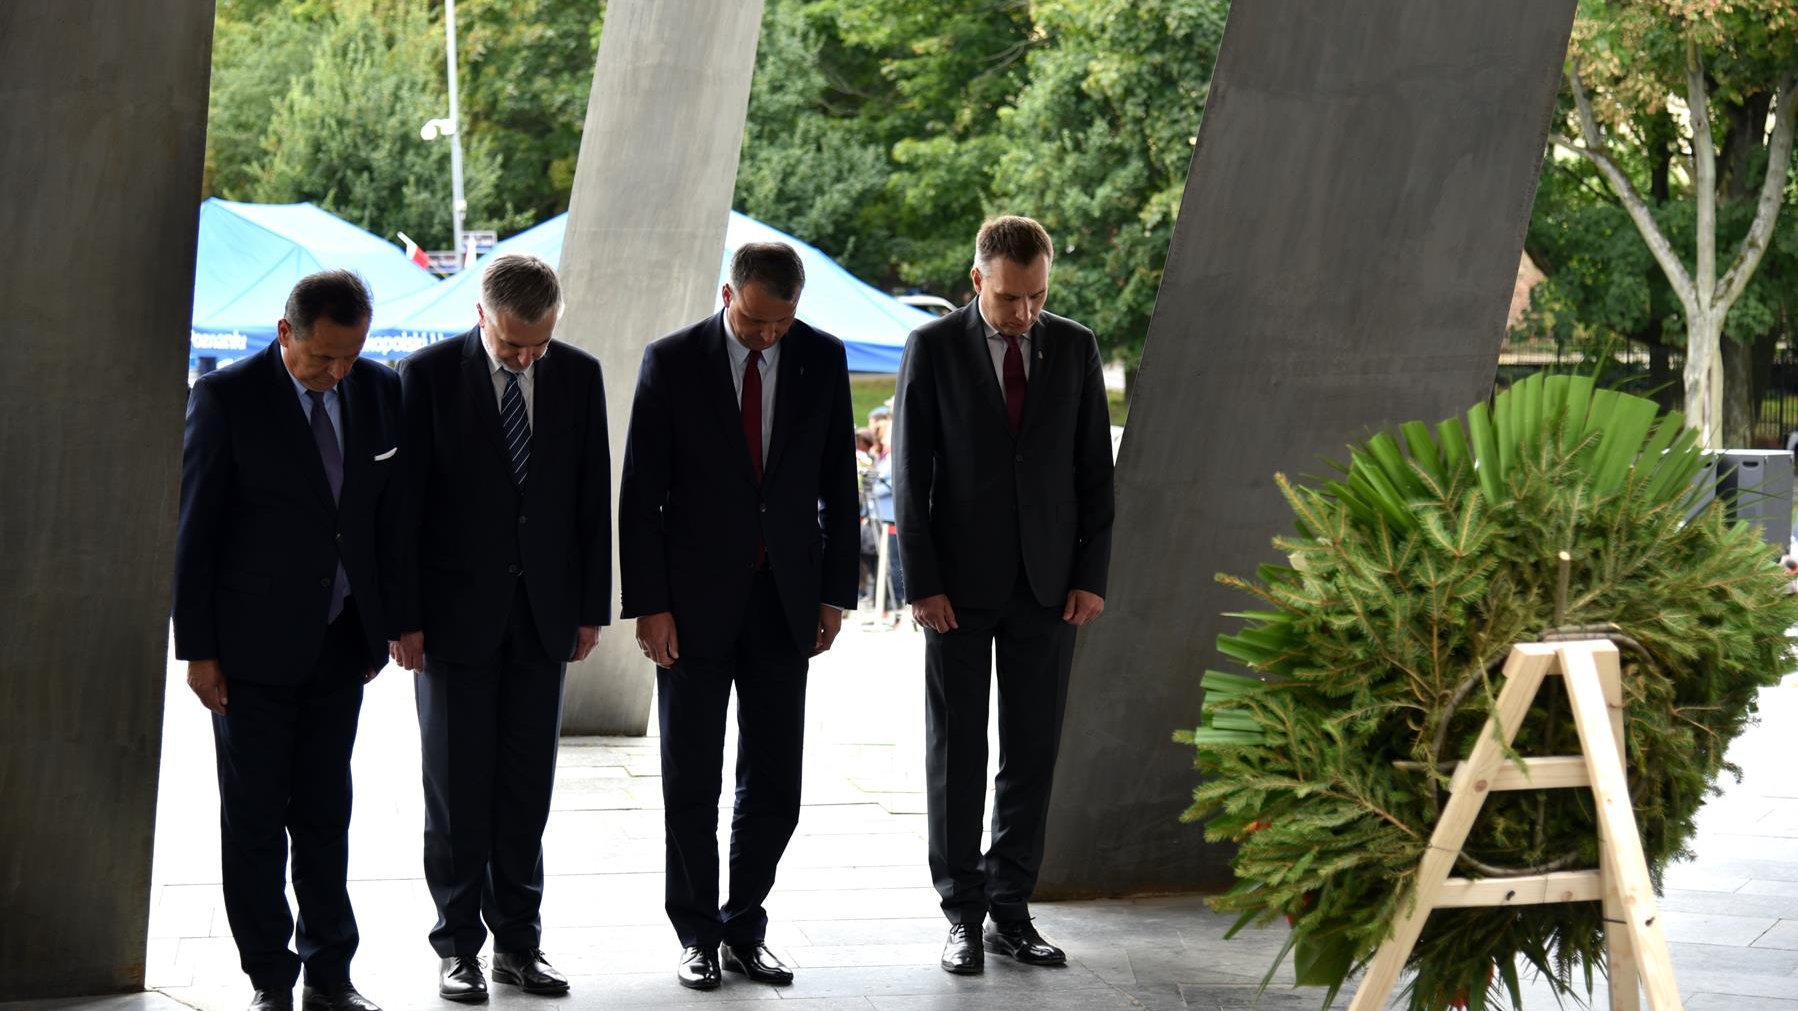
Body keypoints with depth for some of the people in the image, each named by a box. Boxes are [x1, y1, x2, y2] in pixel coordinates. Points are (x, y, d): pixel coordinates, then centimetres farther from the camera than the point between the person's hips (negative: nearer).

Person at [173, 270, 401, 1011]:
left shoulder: (380, 393, 2)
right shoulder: (227, 398, -10)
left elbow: (391, 512, 11)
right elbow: (194, 528, -7)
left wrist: (384, 625, 9)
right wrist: (197, 648, -9)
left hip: (340, 643, 4)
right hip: (254, 645, -4)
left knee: (326, 812, 10)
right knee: (254, 815, 3)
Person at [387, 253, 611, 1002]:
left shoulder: (579, 375, 2)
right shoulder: (429, 374, -7)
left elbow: (593, 495, 7)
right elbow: (404, 500, -6)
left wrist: (592, 606, 4)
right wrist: (405, 617, -9)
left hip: (543, 611, 3)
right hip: (456, 611, -3)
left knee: (528, 785, 6)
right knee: (457, 784, 2)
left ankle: (518, 941, 12)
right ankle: (459, 946, 9)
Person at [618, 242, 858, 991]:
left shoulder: (822, 359, 1)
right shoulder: (672, 362, -7)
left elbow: (838, 481, 8)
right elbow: (641, 492, -6)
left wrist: (835, 591, 3)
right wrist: (649, 604, -10)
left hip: (784, 599, 2)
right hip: (695, 600, -2)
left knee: (774, 784, 4)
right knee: (690, 783, 5)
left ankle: (744, 930, 17)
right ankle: (698, 936, 15)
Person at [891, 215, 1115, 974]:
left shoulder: (1074, 348, 4)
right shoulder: (933, 349, -4)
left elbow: (1094, 469, 7)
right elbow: (910, 474, -4)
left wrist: (1091, 575, 0)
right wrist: (922, 584, -10)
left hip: (1048, 584, 2)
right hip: (960, 584, -2)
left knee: (1033, 751, 4)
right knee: (957, 753, 3)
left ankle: (1011, 911, 11)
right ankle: (963, 916, 8)